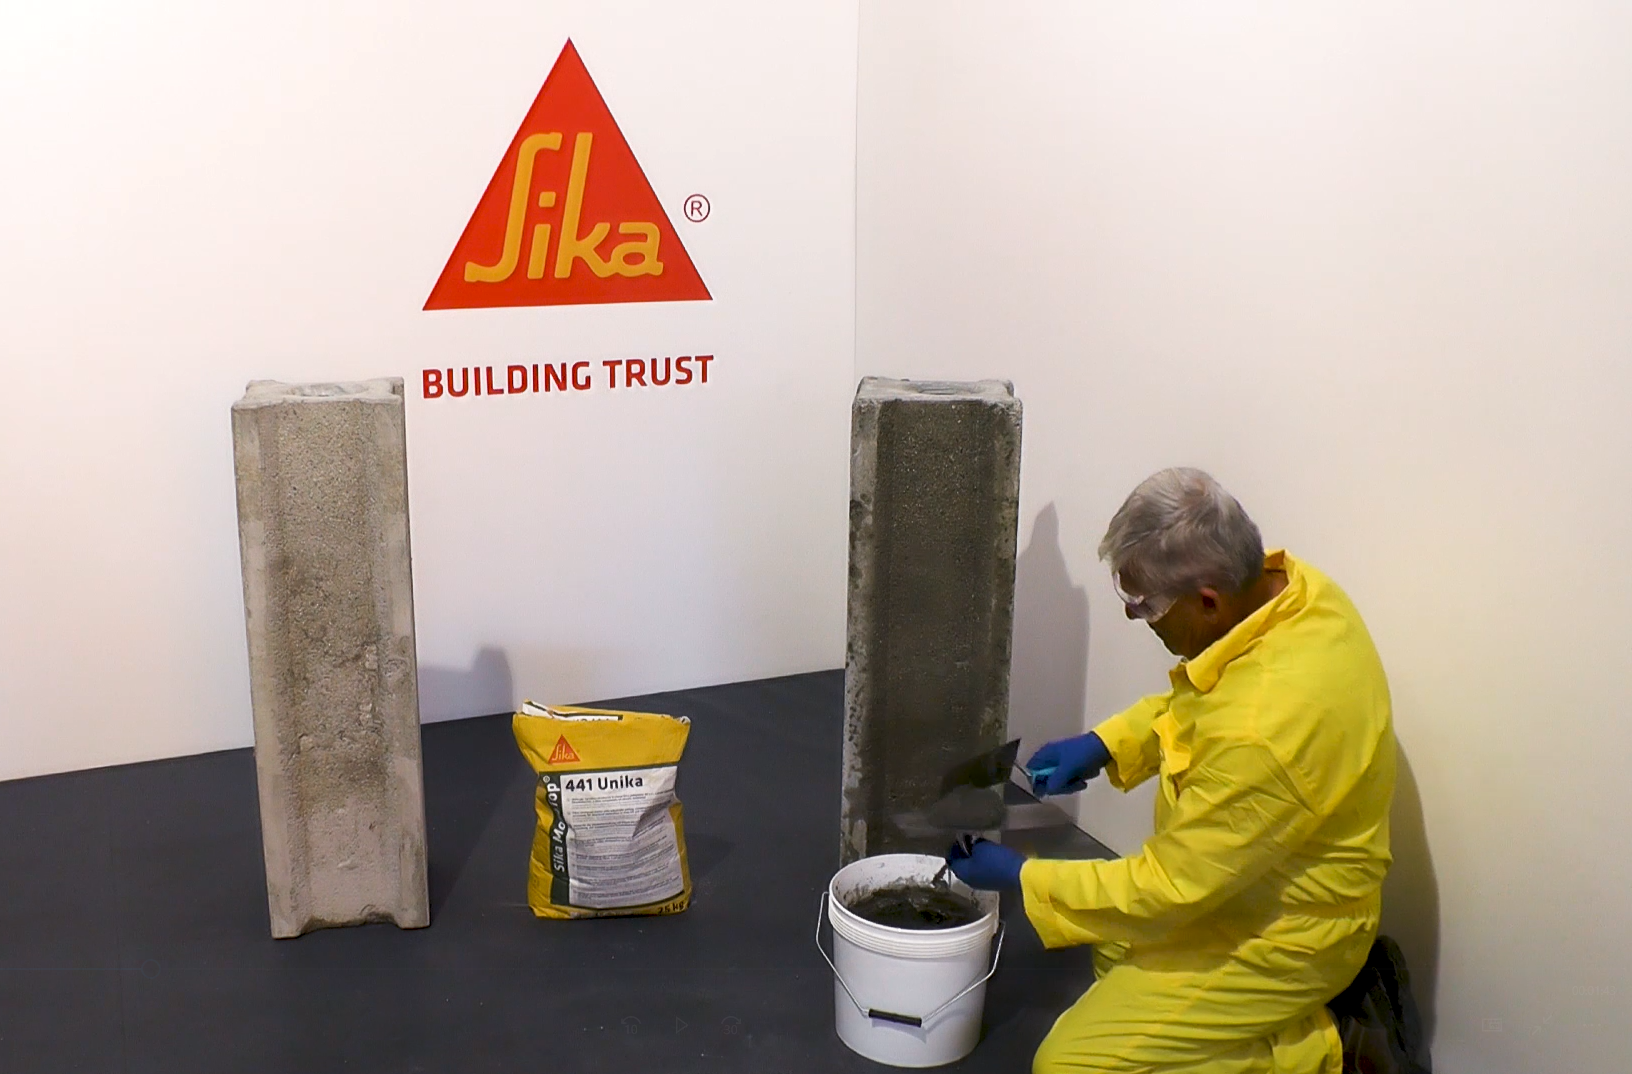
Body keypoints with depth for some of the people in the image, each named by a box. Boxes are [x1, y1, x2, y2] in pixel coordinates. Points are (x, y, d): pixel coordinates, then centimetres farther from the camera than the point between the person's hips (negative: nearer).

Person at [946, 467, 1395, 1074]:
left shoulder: (1264, 731, -39)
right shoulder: (1286, 584, -13)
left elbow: (1170, 888, -26)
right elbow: (1192, 703, 10)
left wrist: (1019, 878, -16)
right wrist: (1104, 743, -2)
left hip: (1276, 937, -9)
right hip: (1239, 880, 9)